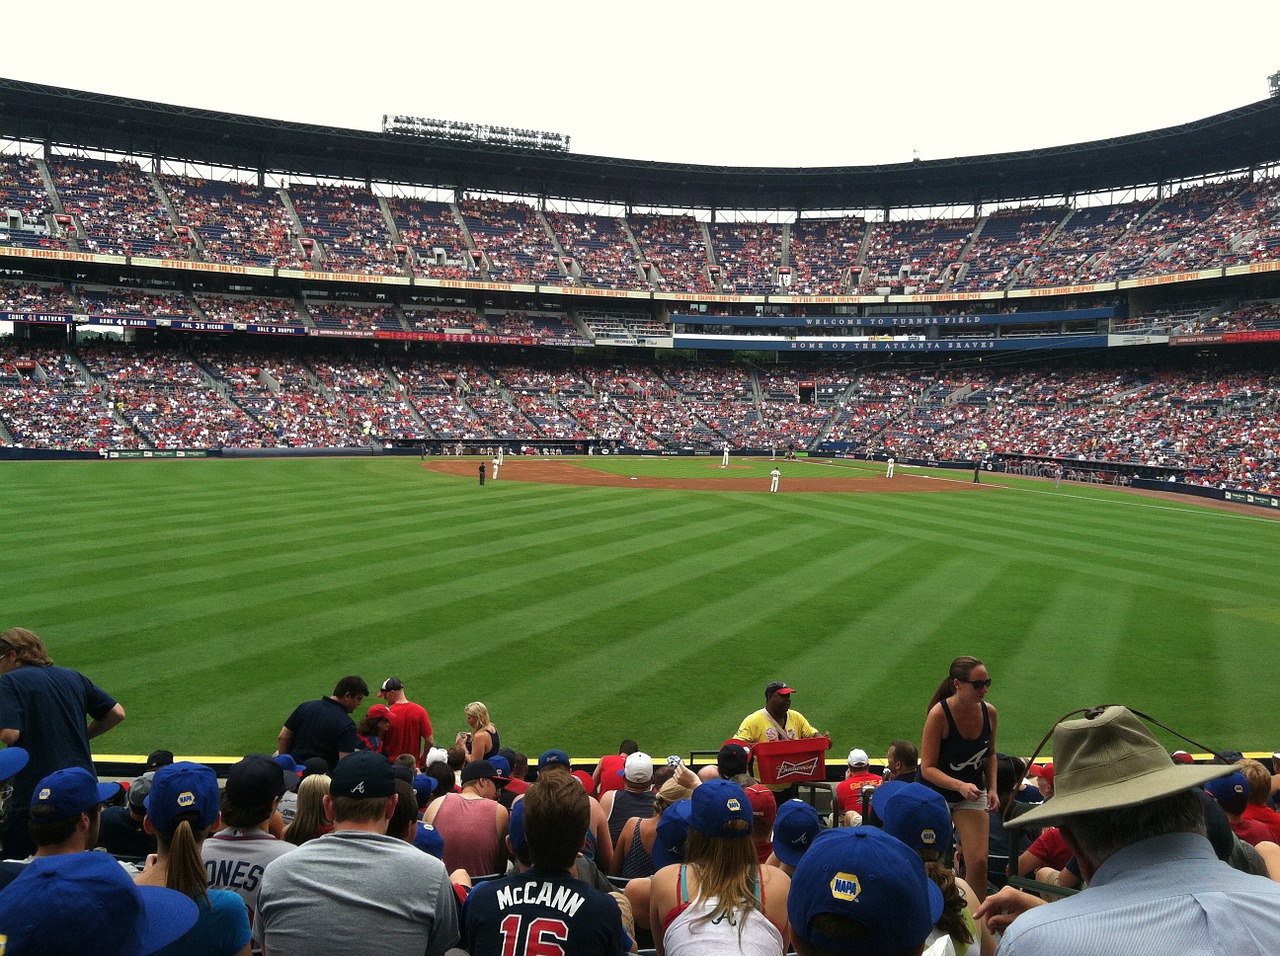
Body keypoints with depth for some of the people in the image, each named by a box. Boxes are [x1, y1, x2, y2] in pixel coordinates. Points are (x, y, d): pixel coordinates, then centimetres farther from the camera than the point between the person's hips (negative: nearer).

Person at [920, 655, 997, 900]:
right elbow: (927, 768, -23)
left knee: (978, 862, -8)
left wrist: (992, 788, 0)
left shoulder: (988, 712, -9)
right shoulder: (939, 714, -25)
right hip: (936, 792, -3)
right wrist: (960, 786, -36)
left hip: (972, 795, 3)